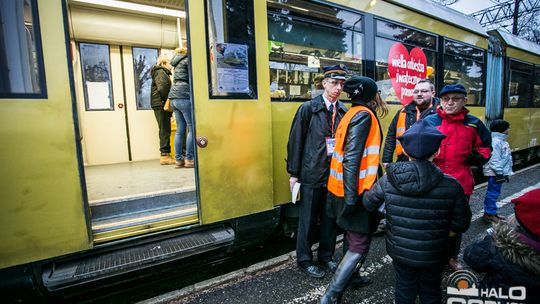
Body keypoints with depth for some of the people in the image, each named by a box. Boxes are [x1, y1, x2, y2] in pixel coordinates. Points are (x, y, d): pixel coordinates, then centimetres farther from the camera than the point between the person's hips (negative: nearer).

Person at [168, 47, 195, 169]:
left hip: (174, 97, 9)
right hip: (184, 96, -9)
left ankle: (178, 159, 6)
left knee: (180, 130, 6)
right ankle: (189, 159, -9)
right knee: (192, 128, -7)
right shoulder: (188, 59, 1)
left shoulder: (178, 61, 27)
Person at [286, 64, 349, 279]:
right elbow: (295, 141, -6)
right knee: (308, 218, 9)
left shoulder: (343, 111, 6)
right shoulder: (308, 108, -6)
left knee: (330, 217, 16)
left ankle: (326, 255, 37)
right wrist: (294, 173, -7)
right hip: (312, 174, -4)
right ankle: (304, 259, 28)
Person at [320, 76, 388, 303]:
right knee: (360, 245, -2)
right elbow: (351, 158, -23)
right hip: (354, 192, -9)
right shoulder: (363, 115, -14)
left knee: (353, 238, 23)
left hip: (346, 189, 9)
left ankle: (348, 277, 41)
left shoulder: (353, 113, 12)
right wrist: (352, 197, -24)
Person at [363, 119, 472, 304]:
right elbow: (461, 225, -10)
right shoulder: (451, 185, -21)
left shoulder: (388, 179, -20)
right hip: (433, 255, 0)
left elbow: (368, 204, -6)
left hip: (399, 251, 0)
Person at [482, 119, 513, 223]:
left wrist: (506, 173, 21)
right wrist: (499, 173, -20)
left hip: (500, 172, 10)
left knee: (492, 193, 15)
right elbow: (494, 159, -22)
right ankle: (490, 214, 6)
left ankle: (490, 212, 24)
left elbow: (505, 158, 20)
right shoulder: (496, 141, -17)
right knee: (493, 193, -3)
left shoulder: (502, 140, 15)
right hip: (495, 173, -10)